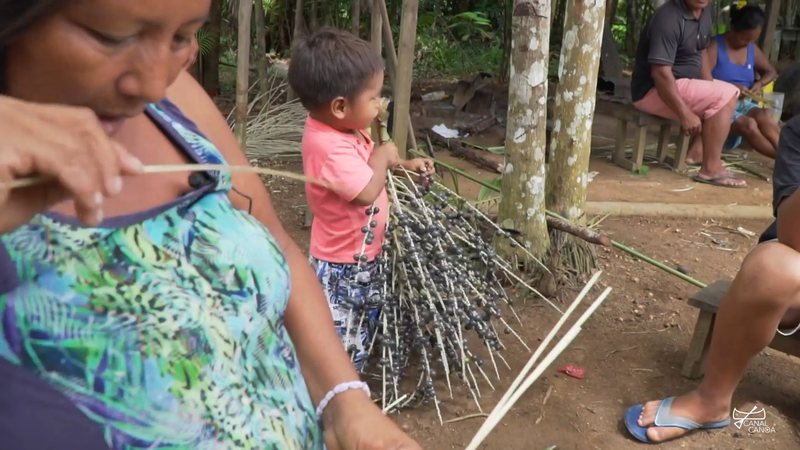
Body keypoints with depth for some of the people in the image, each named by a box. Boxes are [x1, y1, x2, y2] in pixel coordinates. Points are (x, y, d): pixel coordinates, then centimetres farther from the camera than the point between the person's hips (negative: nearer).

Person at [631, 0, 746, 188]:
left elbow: (701, 52, 17)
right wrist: (685, 114, -27)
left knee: (731, 94, 16)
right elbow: (660, 73, -28)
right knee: (726, 95, -18)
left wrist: (710, 92, 5)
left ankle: (697, 151, 9)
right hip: (652, 90, -10)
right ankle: (711, 168, -15)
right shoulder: (668, 18, -23)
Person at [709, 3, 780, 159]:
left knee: (765, 116, -29)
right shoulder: (715, 46, -8)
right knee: (748, 124, -34)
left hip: (743, 104, 6)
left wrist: (760, 83, 2)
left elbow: (771, 72, 24)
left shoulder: (752, 49, 13)